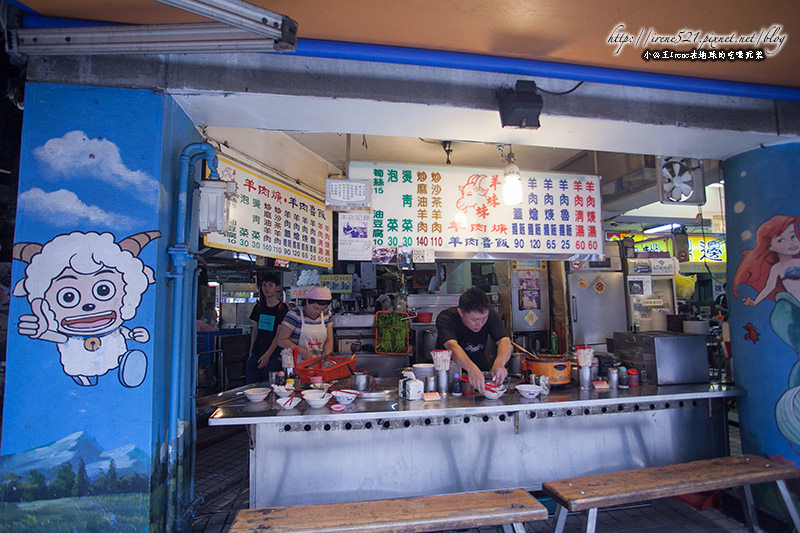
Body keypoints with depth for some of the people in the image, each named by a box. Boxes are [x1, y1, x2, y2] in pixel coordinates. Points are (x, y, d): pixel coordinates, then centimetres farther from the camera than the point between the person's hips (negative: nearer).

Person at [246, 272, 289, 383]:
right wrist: (251, 353, 11)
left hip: (273, 357, -5)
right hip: (256, 355, 5)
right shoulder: (259, 307, 10)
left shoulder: (282, 308, -6)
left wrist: (267, 355, -16)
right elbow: (255, 330, 15)